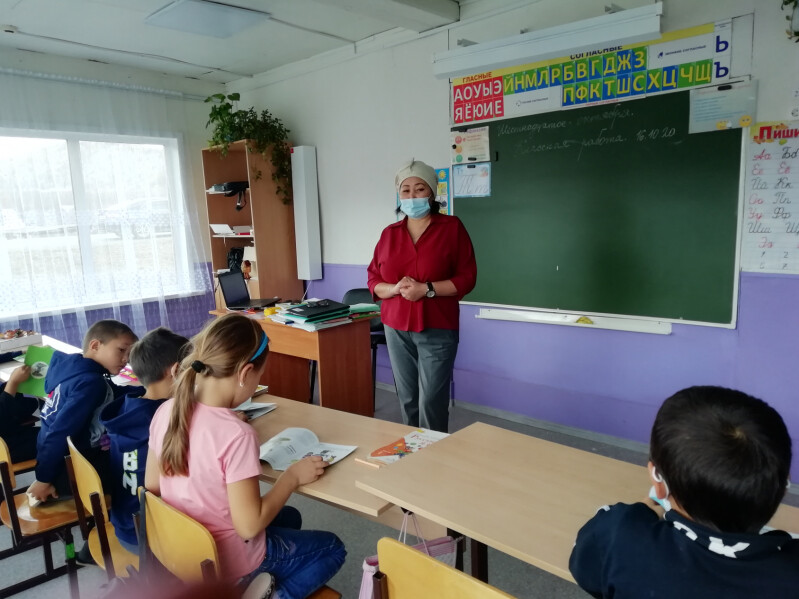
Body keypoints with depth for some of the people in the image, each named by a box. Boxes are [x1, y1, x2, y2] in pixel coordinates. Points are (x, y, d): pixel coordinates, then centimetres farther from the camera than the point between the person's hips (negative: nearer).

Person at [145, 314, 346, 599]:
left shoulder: (165, 412, -10)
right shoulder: (236, 434, -31)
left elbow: (152, 486, 2)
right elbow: (249, 526, -25)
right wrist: (292, 476, -13)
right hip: (227, 563, -7)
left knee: (289, 517, 29)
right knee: (332, 548, 15)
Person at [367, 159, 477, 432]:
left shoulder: (452, 227, -1)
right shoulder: (389, 233, 9)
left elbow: (467, 278, -6)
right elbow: (373, 280, 10)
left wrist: (426, 289, -17)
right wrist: (396, 288, -11)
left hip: (437, 330, -3)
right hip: (397, 330, 4)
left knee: (431, 402, -5)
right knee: (407, 400, 8)